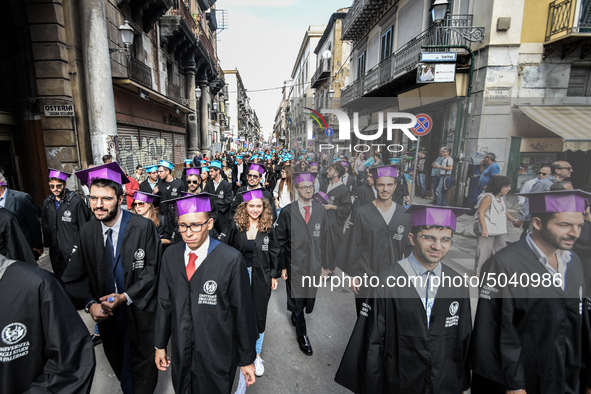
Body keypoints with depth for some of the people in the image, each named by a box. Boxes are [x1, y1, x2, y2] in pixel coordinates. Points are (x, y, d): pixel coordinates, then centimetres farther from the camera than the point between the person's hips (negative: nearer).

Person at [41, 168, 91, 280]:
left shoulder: (76, 202, -13)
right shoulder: (47, 203, 5)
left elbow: (83, 226, -8)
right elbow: (45, 225, 14)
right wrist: (48, 244, 11)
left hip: (73, 249, -5)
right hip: (55, 250, 5)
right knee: (59, 278, 17)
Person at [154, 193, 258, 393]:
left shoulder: (231, 259, -22)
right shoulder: (170, 256, -5)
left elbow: (243, 312, -15)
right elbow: (164, 303, 4)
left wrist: (247, 359, -7)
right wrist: (160, 345, 10)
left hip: (217, 357, -4)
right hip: (180, 354, 4)